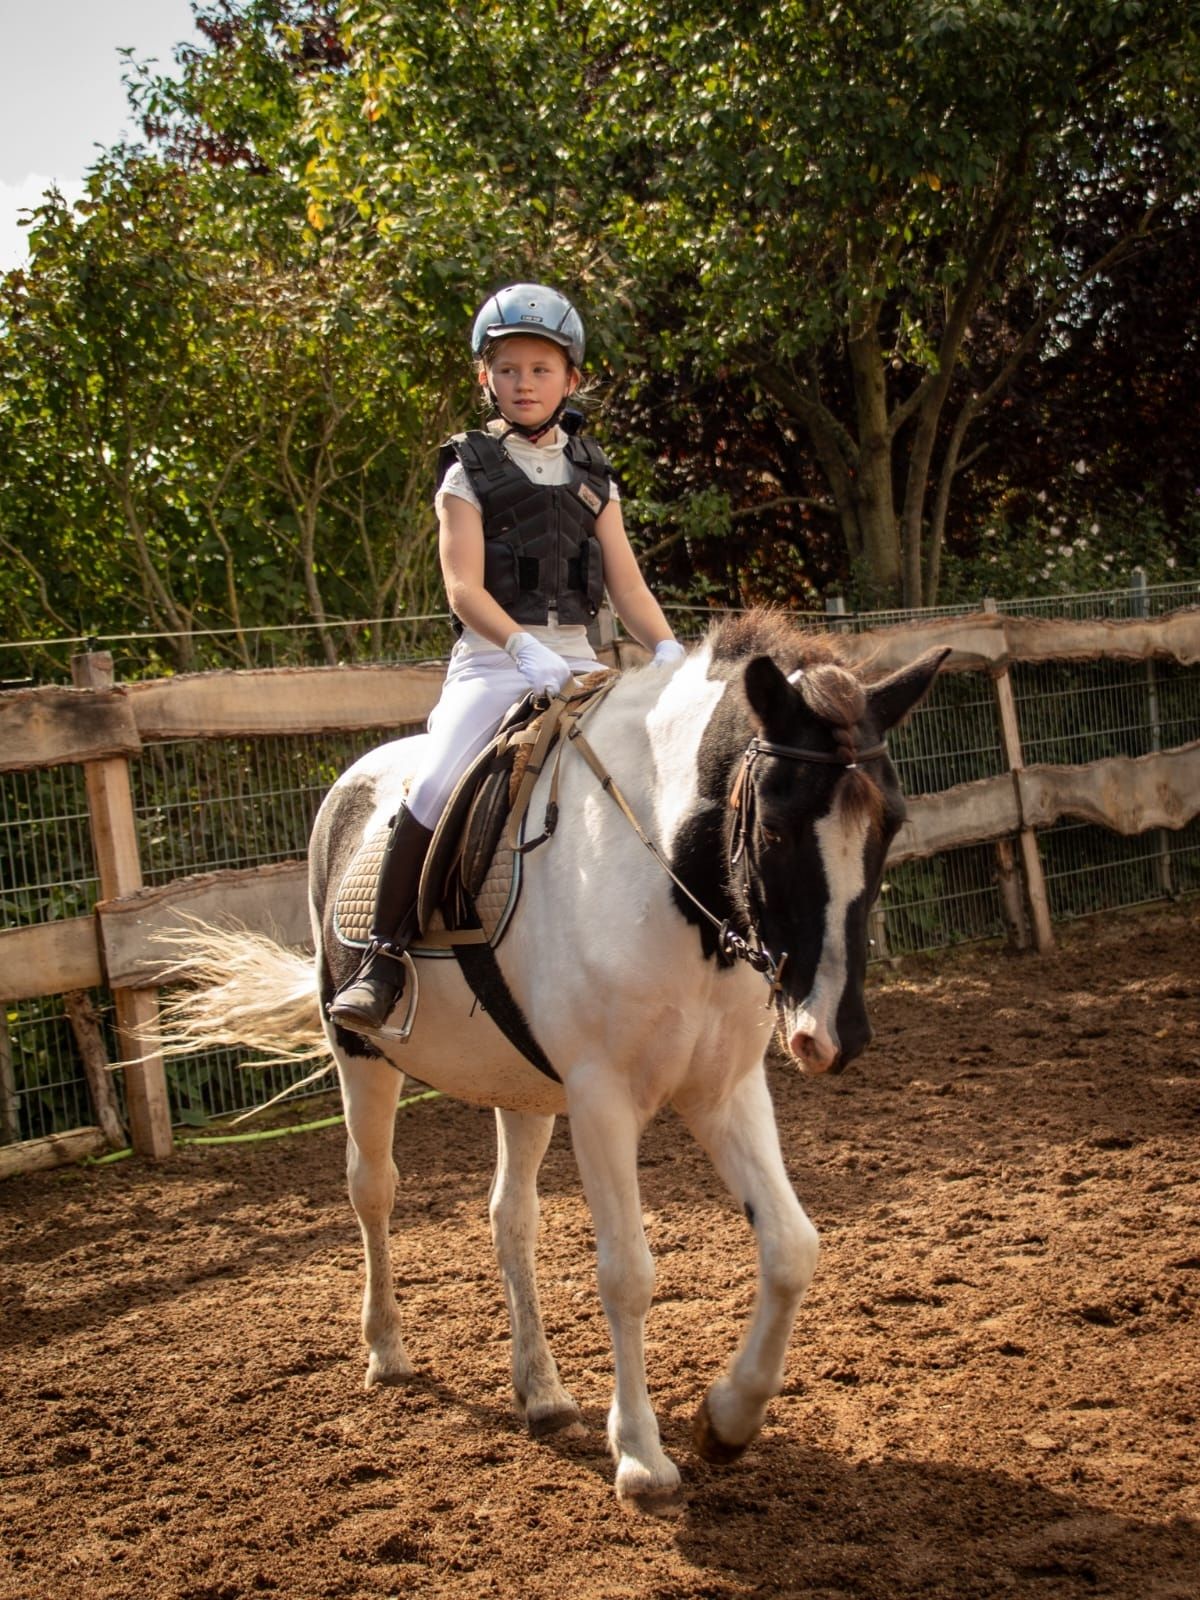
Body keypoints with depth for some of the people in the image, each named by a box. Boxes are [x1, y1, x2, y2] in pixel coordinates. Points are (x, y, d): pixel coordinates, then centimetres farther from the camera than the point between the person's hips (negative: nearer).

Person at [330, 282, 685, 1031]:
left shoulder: (592, 476, 15)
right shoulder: (469, 472, 4)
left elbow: (628, 584, 10)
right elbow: (464, 586, -8)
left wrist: (669, 649, -9)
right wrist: (524, 647, -26)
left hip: (578, 661, 4)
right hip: (492, 661, -4)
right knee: (437, 787, -26)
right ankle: (384, 958, -14)